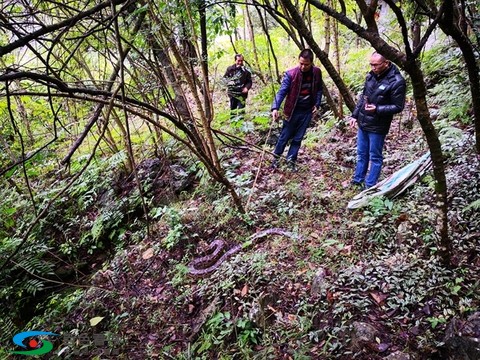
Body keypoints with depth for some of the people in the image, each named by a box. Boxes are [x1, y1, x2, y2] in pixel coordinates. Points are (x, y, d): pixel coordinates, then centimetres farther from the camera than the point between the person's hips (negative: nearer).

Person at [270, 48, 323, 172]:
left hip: (307, 111, 3)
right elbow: (282, 91, -22)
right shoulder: (290, 74, -17)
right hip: (293, 111, -3)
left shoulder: (317, 73, -4)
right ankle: (276, 157, 26)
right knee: (285, 136, 8)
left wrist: (317, 104, 2)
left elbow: (319, 89, 11)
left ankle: (291, 160, 24)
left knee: (298, 138, 11)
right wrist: (275, 107, -35)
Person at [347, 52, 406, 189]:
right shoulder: (371, 75, 3)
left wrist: (377, 109, -25)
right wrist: (355, 115, 10)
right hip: (363, 122, 7)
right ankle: (357, 180, 30)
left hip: (377, 126, -6)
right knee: (361, 154, 17)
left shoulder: (397, 82, -17)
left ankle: (370, 186, 16)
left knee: (375, 156, 5)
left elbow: (398, 107, -13)